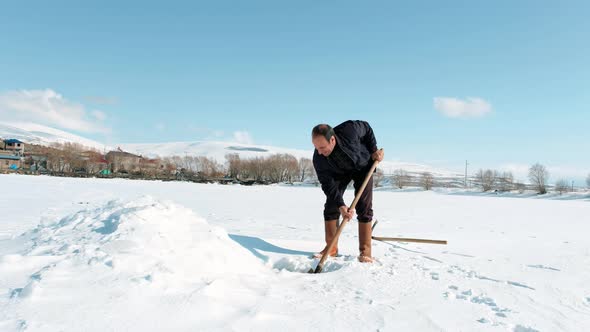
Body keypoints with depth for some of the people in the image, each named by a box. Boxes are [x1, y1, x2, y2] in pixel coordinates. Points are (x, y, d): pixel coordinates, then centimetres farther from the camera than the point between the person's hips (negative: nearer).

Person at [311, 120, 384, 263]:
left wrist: (373, 150, -14)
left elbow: (366, 128, -15)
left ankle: (365, 251, -5)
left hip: (363, 165, -2)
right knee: (331, 205, -7)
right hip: (339, 172, 2)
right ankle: (331, 248, 5)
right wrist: (340, 205, -39)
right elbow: (328, 185, -28)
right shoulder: (318, 159, -31)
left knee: (363, 207, -10)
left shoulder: (349, 130, -38)